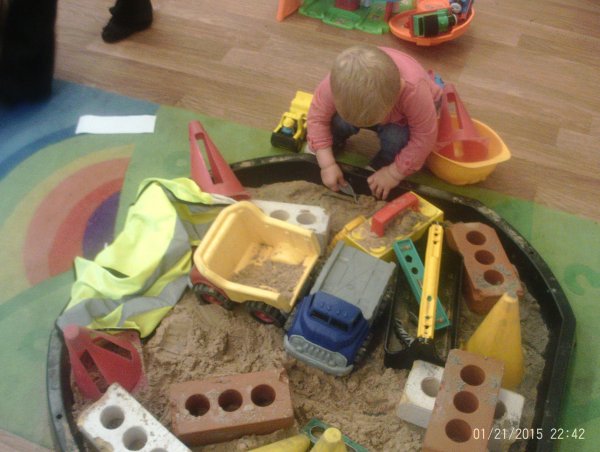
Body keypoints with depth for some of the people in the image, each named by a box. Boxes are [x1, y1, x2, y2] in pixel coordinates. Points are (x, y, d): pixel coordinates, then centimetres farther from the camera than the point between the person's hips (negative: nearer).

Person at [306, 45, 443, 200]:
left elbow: (424, 137, -32)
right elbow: (317, 116, -24)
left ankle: (381, 166, 0)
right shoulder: (341, 81, -39)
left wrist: (394, 173, -26)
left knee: (396, 137, -33)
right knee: (338, 122, -27)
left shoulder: (414, 91, -45)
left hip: (401, 114, -2)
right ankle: (334, 141, 9)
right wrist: (327, 164, -27)